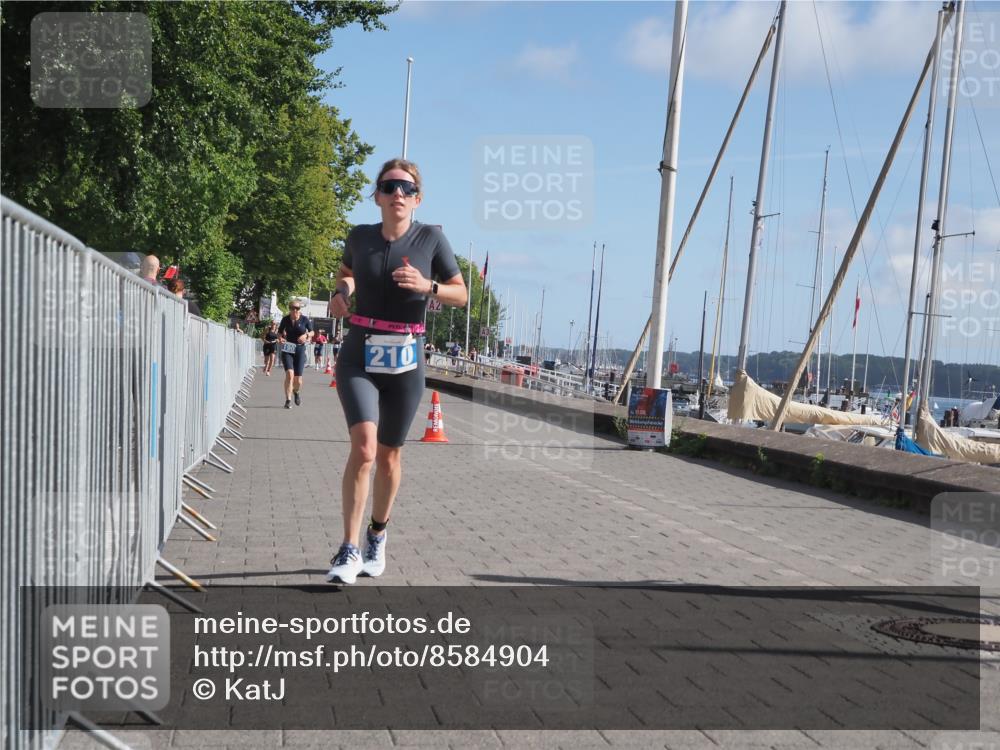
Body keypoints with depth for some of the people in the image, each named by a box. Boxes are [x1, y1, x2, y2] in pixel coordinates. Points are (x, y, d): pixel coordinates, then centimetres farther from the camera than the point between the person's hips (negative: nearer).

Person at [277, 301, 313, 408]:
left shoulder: (305, 320, -4)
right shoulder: (285, 319, -2)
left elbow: (312, 332, 10)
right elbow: (279, 332, 12)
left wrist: (306, 335, -11)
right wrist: (280, 338, -9)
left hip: (300, 349, 0)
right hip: (287, 349, 0)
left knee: (298, 379, 1)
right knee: (289, 374, -21)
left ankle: (296, 392, 38)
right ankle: (288, 400, -13)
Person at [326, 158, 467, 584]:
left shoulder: (431, 238, -3)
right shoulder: (359, 236, 3)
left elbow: (461, 295, 3)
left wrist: (428, 286, -16)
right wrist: (343, 289, 2)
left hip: (405, 362, 0)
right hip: (359, 358, 0)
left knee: (388, 456, 11)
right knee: (363, 448, -19)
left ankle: (377, 535, 34)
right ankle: (349, 549, -10)